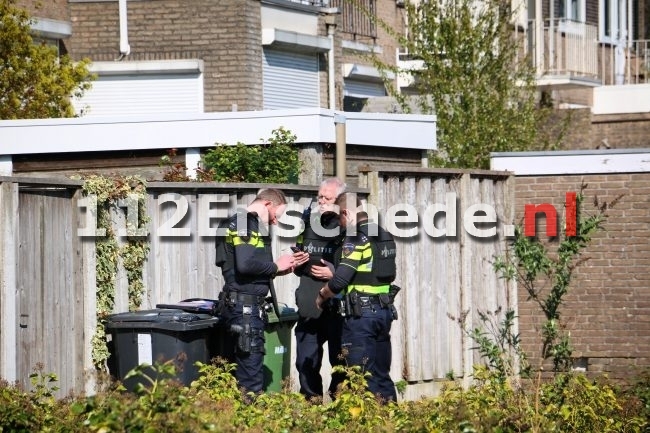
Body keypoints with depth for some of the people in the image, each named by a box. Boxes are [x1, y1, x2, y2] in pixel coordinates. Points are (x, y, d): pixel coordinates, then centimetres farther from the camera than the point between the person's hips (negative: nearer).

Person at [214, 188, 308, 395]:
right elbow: (245, 264, -25)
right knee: (251, 380, -9)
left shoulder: (236, 222, 19)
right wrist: (276, 266, -11)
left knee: (237, 375, 14)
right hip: (246, 307, -11)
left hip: (237, 305, 11)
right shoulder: (248, 223, -11)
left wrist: (284, 267, 14)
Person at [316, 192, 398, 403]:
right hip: (384, 311, 8)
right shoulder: (385, 237, 11)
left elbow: (340, 280, -19)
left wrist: (322, 295, 1)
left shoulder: (356, 238, -13)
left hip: (361, 313, -8)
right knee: (381, 373, 13)